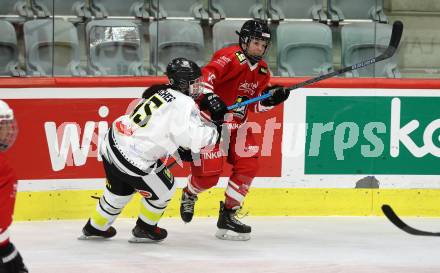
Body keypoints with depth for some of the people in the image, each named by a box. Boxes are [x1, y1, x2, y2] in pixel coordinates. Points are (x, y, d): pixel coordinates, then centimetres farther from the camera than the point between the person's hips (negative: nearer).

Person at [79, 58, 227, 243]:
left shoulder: (159, 91, 10)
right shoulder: (183, 104, -16)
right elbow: (194, 138, -23)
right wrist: (212, 129, -4)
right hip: (133, 161, -8)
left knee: (120, 190, 32)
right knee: (163, 189, 16)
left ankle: (95, 228, 49)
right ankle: (144, 230, 32)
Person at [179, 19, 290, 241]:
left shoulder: (261, 71, 10)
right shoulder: (230, 58, -17)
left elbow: (255, 105, 12)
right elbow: (204, 77, -29)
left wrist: (271, 99, -6)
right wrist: (208, 97, -43)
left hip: (237, 126, 8)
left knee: (248, 165, -6)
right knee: (209, 174, -12)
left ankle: (228, 214, 5)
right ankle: (189, 195, 24)